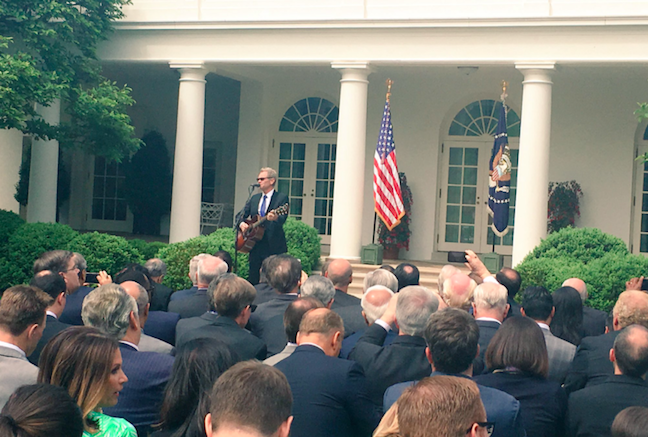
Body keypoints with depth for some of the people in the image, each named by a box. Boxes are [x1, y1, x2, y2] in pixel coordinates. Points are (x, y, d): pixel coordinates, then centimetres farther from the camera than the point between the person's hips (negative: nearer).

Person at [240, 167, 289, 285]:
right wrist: (242, 224, -3)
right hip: (255, 245, 6)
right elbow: (243, 215, 19)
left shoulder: (281, 198, -2)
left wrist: (275, 218, -38)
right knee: (253, 278, 7)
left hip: (274, 246, -6)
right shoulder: (254, 198, 17)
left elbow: (282, 219, -16)